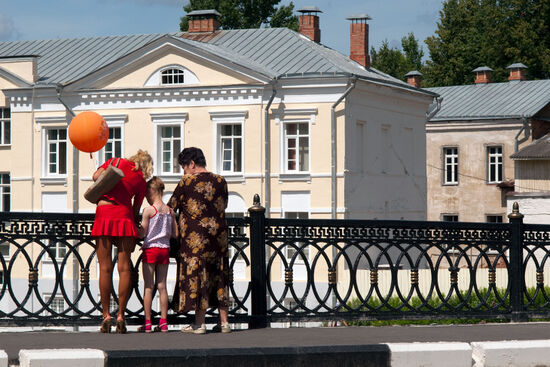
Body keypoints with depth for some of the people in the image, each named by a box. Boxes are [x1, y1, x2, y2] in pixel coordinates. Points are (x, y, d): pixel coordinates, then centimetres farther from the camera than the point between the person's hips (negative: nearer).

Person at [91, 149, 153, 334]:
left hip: (104, 215, 0)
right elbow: (136, 210, 13)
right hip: (124, 216, 0)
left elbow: (96, 176, -2)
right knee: (124, 268, 4)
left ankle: (106, 315, 0)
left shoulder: (115, 161, 10)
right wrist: (134, 238, 19)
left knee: (105, 268, 0)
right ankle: (121, 315, 0)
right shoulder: (141, 181, 11)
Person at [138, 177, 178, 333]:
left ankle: (147, 323, -1)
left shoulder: (148, 211, -11)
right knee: (162, 286, 9)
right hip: (165, 249, 5)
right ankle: (163, 322, 9)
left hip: (150, 249, -5)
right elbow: (175, 234, 6)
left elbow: (142, 233, -11)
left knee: (148, 287, 0)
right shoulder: (170, 211, 4)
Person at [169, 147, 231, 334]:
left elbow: (171, 207, -1)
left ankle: (199, 323, -1)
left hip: (195, 237, -5)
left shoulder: (187, 182, -6)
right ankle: (223, 321, 11)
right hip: (219, 234, 5)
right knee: (218, 276, 11)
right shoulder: (220, 181, 7)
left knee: (196, 274, 0)